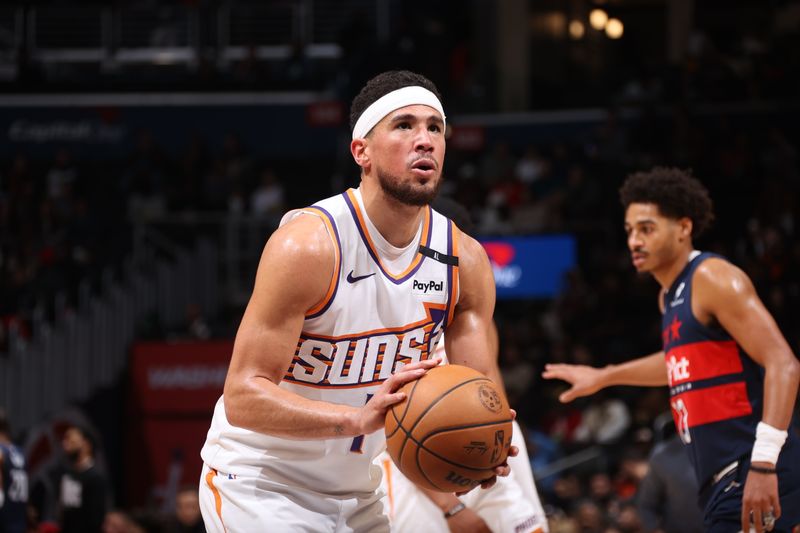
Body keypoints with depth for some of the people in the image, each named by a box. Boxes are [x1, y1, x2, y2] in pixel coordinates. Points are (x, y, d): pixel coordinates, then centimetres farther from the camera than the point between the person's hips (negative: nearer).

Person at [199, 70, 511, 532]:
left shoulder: (465, 260, -6)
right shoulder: (309, 244, -23)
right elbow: (243, 396, -27)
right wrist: (358, 419, -41)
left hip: (356, 494, 7)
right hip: (260, 485, -7)